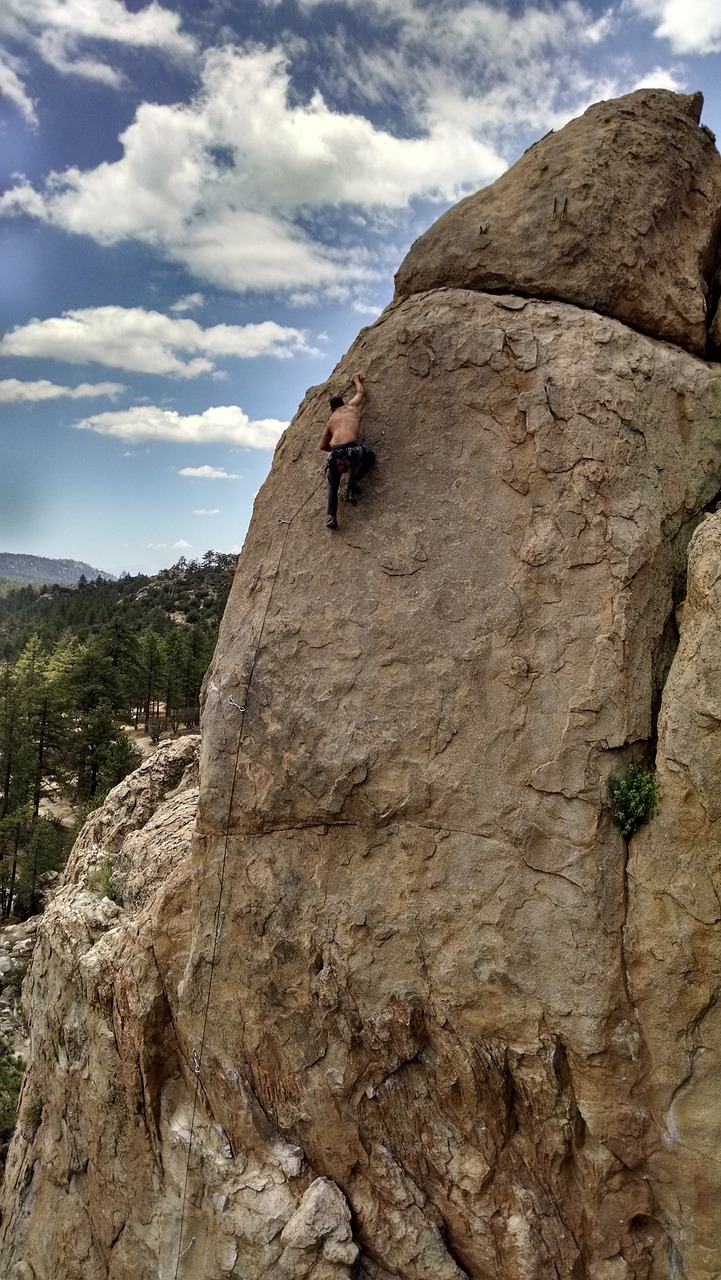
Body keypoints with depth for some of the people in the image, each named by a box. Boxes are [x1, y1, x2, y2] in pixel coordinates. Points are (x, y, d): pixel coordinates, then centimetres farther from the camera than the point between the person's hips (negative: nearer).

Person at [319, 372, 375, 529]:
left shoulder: (331, 420, 28)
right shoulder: (352, 406, 22)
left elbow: (323, 445, 26)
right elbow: (361, 392, 42)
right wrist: (356, 379, 61)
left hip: (335, 453, 3)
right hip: (351, 449, -3)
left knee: (333, 486, 20)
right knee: (370, 456, 30)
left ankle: (332, 517, 3)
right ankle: (354, 478, 7)